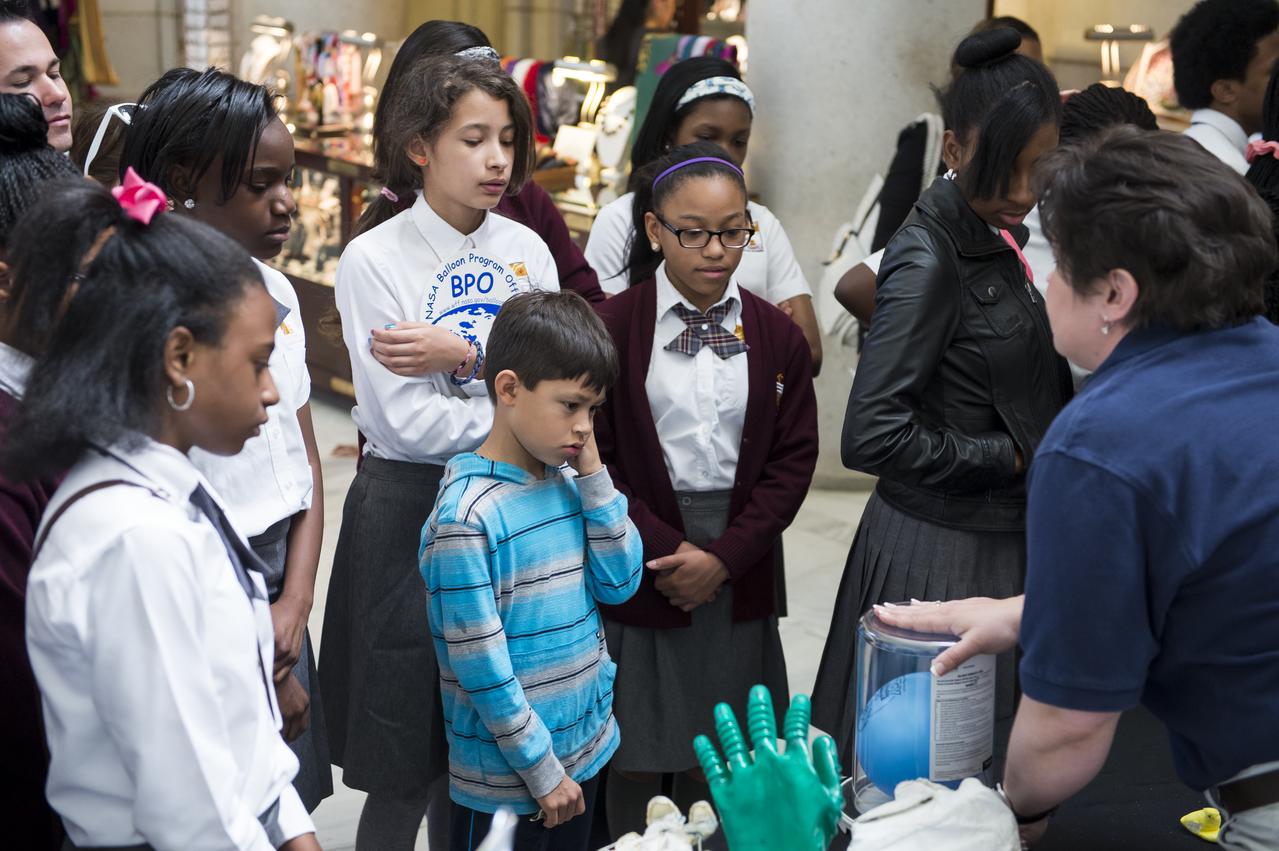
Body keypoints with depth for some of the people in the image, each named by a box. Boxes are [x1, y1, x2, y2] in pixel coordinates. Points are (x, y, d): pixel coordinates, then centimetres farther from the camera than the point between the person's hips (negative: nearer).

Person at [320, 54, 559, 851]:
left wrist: (462, 355, -15)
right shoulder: (375, 260, -9)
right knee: (406, 768, 4)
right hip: (412, 510, -4)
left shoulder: (528, 251, 5)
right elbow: (407, 422, -16)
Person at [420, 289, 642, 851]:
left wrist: (594, 478, -7)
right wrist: (541, 770, -14)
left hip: (588, 749, 7)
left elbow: (620, 584, 2)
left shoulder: (569, 483, 1)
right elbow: (479, 665, -19)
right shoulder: (466, 514, -20)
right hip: (506, 780, -7)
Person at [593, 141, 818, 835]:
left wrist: (724, 557, -8)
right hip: (637, 573, -2)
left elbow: (794, 460, 2)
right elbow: (593, 460, -6)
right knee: (635, 759, 5)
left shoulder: (776, 337, 4)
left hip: (737, 579, 3)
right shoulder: (611, 329, -5)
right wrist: (664, 549, -12)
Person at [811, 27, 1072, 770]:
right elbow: (872, 437, -24)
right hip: (944, 550, -8)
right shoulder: (930, 260, -18)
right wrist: (1008, 458, -15)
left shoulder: (1000, 236, 8)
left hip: (1006, 539, 8)